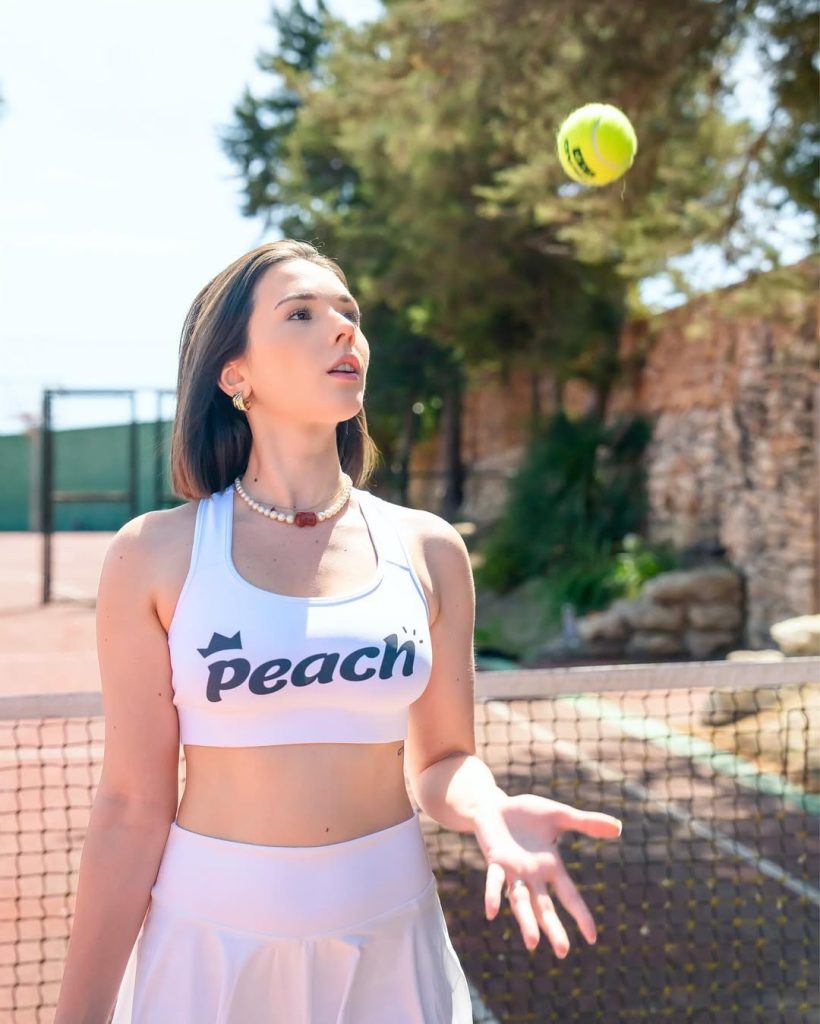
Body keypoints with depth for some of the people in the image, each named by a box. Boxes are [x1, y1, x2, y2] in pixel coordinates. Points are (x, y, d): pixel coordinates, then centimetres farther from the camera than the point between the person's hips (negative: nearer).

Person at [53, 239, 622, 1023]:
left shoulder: (428, 551, -1)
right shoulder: (156, 555, -8)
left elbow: (442, 760, 4)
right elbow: (132, 806, -7)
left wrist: (491, 813, -17)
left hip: (391, 939, 2)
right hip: (211, 938, -2)